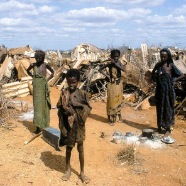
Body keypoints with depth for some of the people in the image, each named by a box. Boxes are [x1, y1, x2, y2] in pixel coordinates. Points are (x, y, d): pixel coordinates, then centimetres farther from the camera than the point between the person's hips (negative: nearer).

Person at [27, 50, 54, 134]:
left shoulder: (45, 65, -5)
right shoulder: (33, 65, 0)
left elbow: (52, 72, 10)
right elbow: (28, 70, 21)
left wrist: (47, 79, 1)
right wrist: (33, 76, 8)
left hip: (43, 86, -2)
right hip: (36, 86, 2)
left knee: (43, 104, 5)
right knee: (37, 104, 1)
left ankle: (44, 125, 16)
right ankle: (38, 126, 4)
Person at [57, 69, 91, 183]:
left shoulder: (83, 94, -7)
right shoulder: (64, 93, -4)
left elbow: (88, 109, -5)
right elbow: (60, 108, -1)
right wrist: (65, 109, -21)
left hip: (79, 125, -1)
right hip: (68, 124, 1)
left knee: (80, 148, 10)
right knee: (68, 147, 15)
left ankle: (82, 172, 24)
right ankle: (68, 169, 32)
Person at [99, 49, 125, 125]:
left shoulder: (119, 62, -4)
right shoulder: (109, 64, -9)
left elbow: (124, 69, -23)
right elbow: (100, 69, 1)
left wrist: (115, 63, -27)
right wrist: (106, 75, -10)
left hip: (119, 84, 2)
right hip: (112, 84, -2)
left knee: (118, 100, 13)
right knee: (111, 101, -1)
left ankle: (119, 116, 27)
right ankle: (110, 118, 7)